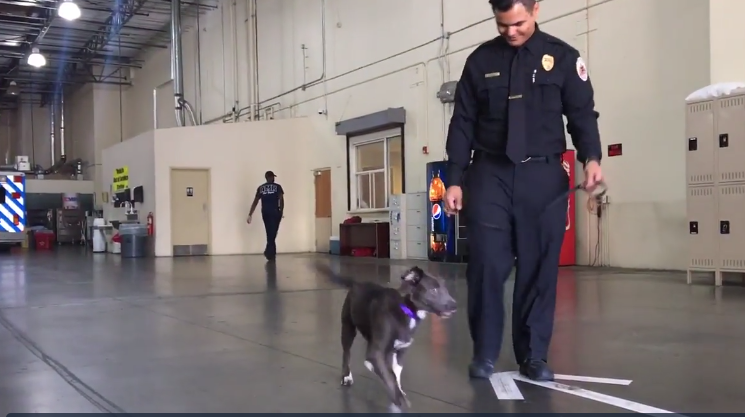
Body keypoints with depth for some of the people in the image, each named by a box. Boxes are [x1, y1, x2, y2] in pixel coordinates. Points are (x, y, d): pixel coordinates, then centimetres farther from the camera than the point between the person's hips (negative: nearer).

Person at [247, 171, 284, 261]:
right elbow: (281, 199, -9)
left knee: (270, 233, 12)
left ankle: (271, 253, 13)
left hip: (265, 213, 3)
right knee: (272, 234, -1)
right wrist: (282, 211, 0)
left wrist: (250, 215, 5)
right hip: (275, 212, -3)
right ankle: (269, 252, -15)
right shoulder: (277, 187, 1)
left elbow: (255, 202, 5)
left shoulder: (260, 188, 8)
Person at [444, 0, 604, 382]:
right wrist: (455, 179, 2)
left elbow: (582, 114, 4)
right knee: (486, 265, -5)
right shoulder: (480, 60, 8)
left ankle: (534, 354, 13)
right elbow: (462, 124, 8)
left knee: (539, 267, 1)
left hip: (543, 175, 0)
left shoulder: (562, 57, 5)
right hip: (489, 174, 1)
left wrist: (591, 158, -14)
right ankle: (484, 352, 9)